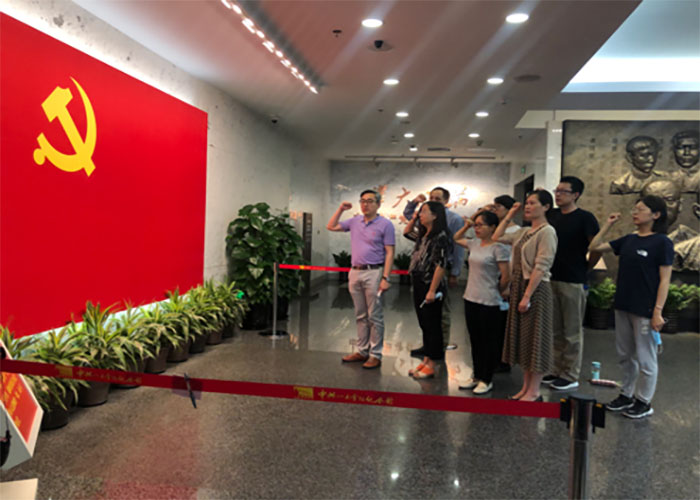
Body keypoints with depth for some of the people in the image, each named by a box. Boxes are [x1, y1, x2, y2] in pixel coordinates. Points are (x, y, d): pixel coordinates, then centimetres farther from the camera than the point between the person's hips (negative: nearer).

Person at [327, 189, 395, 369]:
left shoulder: (385, 224, -4)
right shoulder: (354, 221, 12)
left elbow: (389, 253, -8)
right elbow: (331, 226, 19)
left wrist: (385, 278, -16)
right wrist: (340, 209, 8)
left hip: (374, 273, -6)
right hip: (355, 272, 6)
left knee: (374, 317, 0)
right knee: (360, 315, 13)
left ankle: (375, 354, 7)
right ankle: (362, 351, 21)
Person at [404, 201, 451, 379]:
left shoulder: (441, 237, -14)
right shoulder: (423, 235, 11)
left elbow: (441, 265, -20)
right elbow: (406, 232, 31)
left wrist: (432, 290, -22)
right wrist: (414, 218, 13)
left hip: (430, 286, -8)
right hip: (418, 285, 8)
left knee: (432, 326, 1)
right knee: (424, 325, 14)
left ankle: (431, 366, 11)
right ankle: (426, 361, 25)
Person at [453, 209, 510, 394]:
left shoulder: (498, 248, -15)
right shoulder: (474, 244, 7)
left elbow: (506, 276, -15)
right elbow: (456, 239, 26)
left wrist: (497, 292, -1)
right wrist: (466, 226, 13)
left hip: (489, 303, -7)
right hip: (471, 299, 8)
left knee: (489, 342, 6)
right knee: (475, 340, 16)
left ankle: (487, 380, 18)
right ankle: (477, 376, 29)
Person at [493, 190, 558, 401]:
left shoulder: (547, 232, -12)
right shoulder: (524, 232, 12)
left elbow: (541, 267, -18)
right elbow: (497, 237, 21)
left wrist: (527, 296, -21)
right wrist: (509, 216, 16)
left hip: (536, 289, -8)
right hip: (519, 287, 8)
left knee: (535, 338, 0)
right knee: (523, 338, 13)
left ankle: (534, 391, 11)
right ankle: (525, 387, 24)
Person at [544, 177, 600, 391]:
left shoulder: (585, 218, -8)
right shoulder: (551, 215, 9)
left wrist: (585, 268, -4)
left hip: (573, 282, -6)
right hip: (551, 279, 6)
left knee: (572, 332, 3)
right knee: (555, 330, 14)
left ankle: (571, 376, 13)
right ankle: (558, 371, 26)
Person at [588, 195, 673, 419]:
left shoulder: (662, 242, -9)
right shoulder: (628, 240, 8)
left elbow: (665, 280, -11)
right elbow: (594, 247, 11)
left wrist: (658, 311, -16)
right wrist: (608, 225, 7)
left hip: (645, 310, -6)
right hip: (623, 306, 6)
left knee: (645, 358, 7)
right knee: (625, 355, 17)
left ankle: (644, 402, 21)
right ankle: (627, 394, 31)